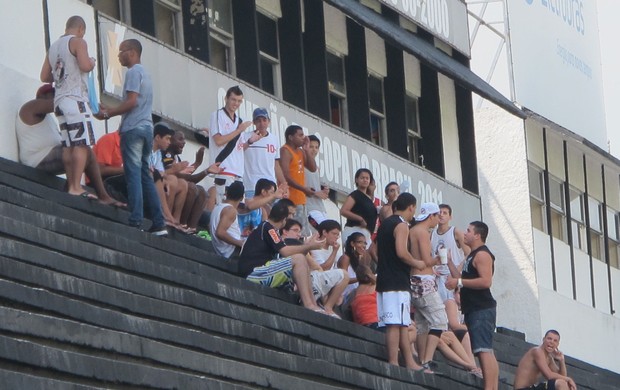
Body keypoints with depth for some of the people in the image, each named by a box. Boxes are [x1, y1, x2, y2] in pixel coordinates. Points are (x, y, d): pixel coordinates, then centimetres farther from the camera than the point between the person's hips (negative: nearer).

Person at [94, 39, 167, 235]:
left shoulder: (133, 72, -6)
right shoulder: (144, 73, 23)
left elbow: (131, 102, -16)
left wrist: (108, 113, -8)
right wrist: (110, 110, 21)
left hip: (133, 129, -9)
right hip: (147, 128, 9)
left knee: (133, 174, -10)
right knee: (145, 175, 8)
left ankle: (136, 221, -15)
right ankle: (159, 224, 3)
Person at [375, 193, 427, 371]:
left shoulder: (385, 224, 19)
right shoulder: (402, 225, -9)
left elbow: (373, 251, 24)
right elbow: (401, 252, -20)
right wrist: (416, 263, -5)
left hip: (384, 279, 9)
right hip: (397, 282, -9)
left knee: (403, 323, 9)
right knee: (395, 323, -12)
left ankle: (410, 362, 8)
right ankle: (393, 363, -15)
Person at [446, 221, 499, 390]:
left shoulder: (482, 254, -9)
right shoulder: (473, 255, 23)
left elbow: (486, 281, -21)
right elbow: (463, 279, 25)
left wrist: (459, 282, -18)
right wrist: (449, 262, 20)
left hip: (482, 309, -11)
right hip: (474, 310, 11)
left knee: (484, 351, -17)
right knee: (486, 352, 7)